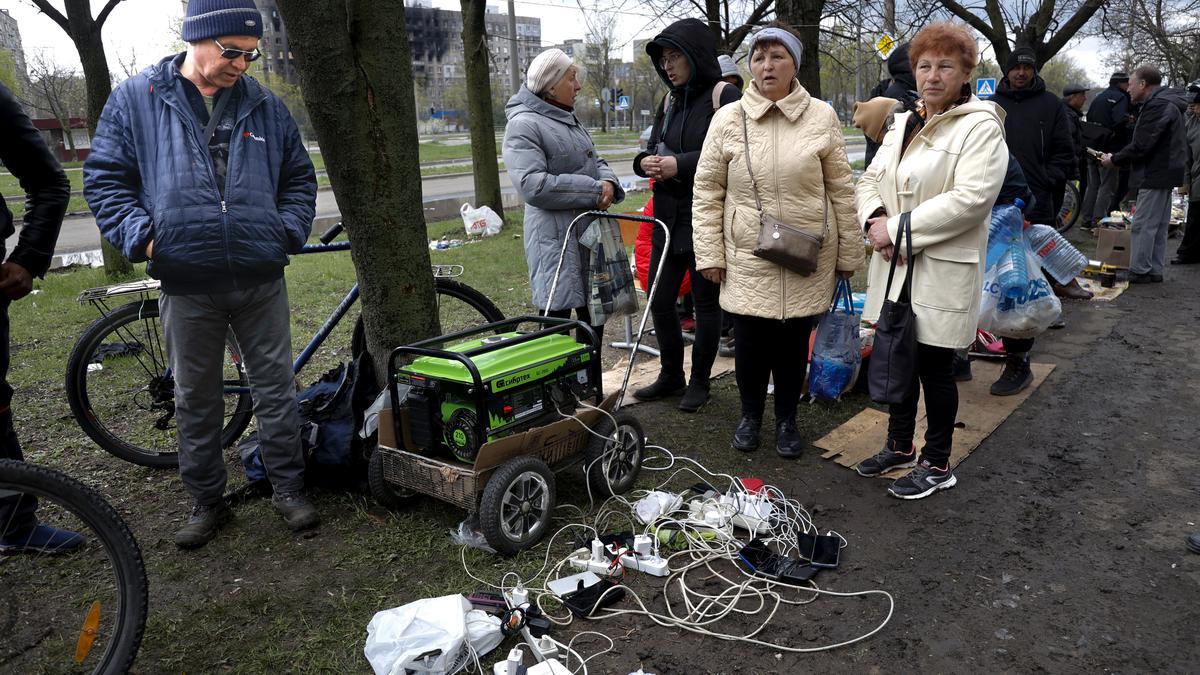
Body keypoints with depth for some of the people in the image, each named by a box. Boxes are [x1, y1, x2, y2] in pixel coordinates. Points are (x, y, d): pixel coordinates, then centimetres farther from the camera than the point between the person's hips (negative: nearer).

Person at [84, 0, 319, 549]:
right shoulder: (135, 100, 3)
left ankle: (288, 487, 21)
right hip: (186, 285, -1)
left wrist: (289, 232, 1)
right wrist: (141, 236, -10)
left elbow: (299, 178, 16)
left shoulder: (265, 107, 9)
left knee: (276, 386, 7)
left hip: (261, 282, 1)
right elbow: (104, 177, 4)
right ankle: (206, 501, 25)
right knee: (196, 399, 10)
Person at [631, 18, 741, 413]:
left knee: (706, 302, 5)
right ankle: (671, 376, 27)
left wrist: (681, 164, -22)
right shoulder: (670, 101, 14)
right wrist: (645, 162, -6)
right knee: (659, 299, 10)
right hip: (668, 217, 7)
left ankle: (699, 382, 21)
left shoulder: (726, 98, -8)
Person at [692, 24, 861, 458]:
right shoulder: (728, 118, -1)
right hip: (747, 256, 0)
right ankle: (750, 415, 32)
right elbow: (707, 191, 2)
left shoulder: (821, 117, -1)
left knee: (794, 341, 10)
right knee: (750, 341, 7)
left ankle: (787, 420, 30)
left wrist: (848, 253, 5)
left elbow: (841, 190, 4)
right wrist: (710, 253, -2)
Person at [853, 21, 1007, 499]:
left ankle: (936, 464, 22)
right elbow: (870, 181, 12)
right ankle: (900, 446, 35)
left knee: (935, 368, 4)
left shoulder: (980, 127, -9)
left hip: (944, 270, -7)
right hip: (895, 266, 7)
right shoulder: (903, 124, 13)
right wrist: (875, 219, -10)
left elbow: (971, 197, -20)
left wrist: (899, 228, -20)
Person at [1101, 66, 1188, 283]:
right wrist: (1117, 157, 11)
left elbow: (1141, 146, -21)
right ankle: (1154, 270, 20)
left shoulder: (1157, 106, -17)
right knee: (1158, 226, 13)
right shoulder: (1166, 103, 17)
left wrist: (1114, 160, -8)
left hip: (1155, 175, -10)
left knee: (1143, 225, -6)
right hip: (1164, 173, 10)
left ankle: (1139, 271, -2)